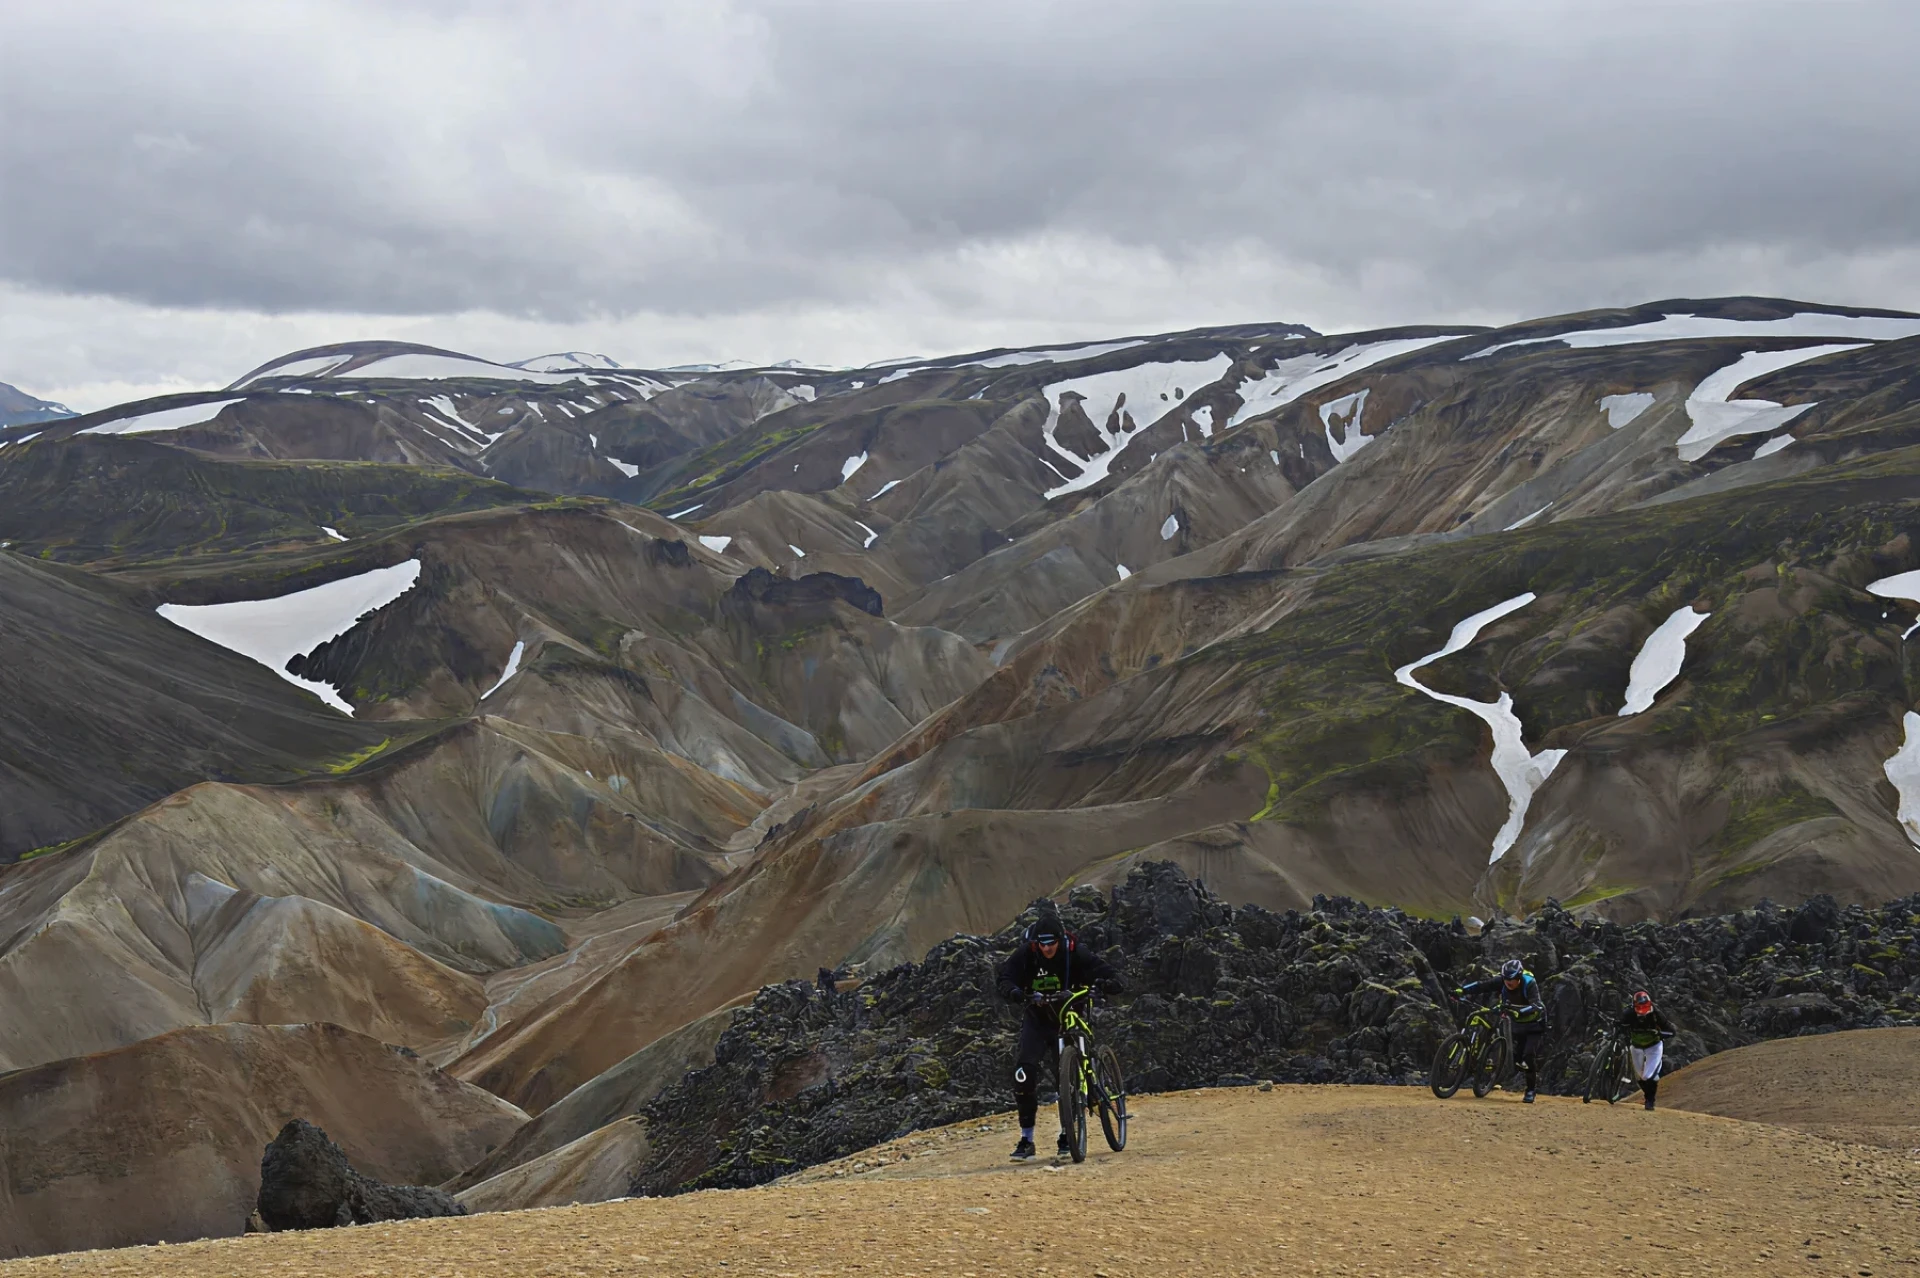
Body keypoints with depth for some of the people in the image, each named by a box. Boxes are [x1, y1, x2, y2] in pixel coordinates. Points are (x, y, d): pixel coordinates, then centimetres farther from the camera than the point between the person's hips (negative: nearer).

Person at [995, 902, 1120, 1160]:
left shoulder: (1074, 954, -17)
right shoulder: (1025, 954, -15)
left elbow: (1110, 973, -19)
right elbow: (1004, 980, -25)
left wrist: (1106, 983, -44)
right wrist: (1017, 993, -47)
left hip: (1067, 1020, 0)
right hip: (1037, 1020, 0)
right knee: (1024, 1072, -16)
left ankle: (1068, 1135, 14)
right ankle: (1026, 1138, -6)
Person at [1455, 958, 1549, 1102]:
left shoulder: (1529, 984, -32)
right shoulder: (1502, 983, -20)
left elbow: (1535, 1006, -46)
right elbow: (1481, 985, -27)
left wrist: (1518, 1012, -63)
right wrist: (1461, 991, -41)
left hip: (1534, 1022, -5)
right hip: (1518, 1022, 5)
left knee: (1528, 1055, -20)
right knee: (1517, 1058, 3)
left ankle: (1530, 1090, -9)